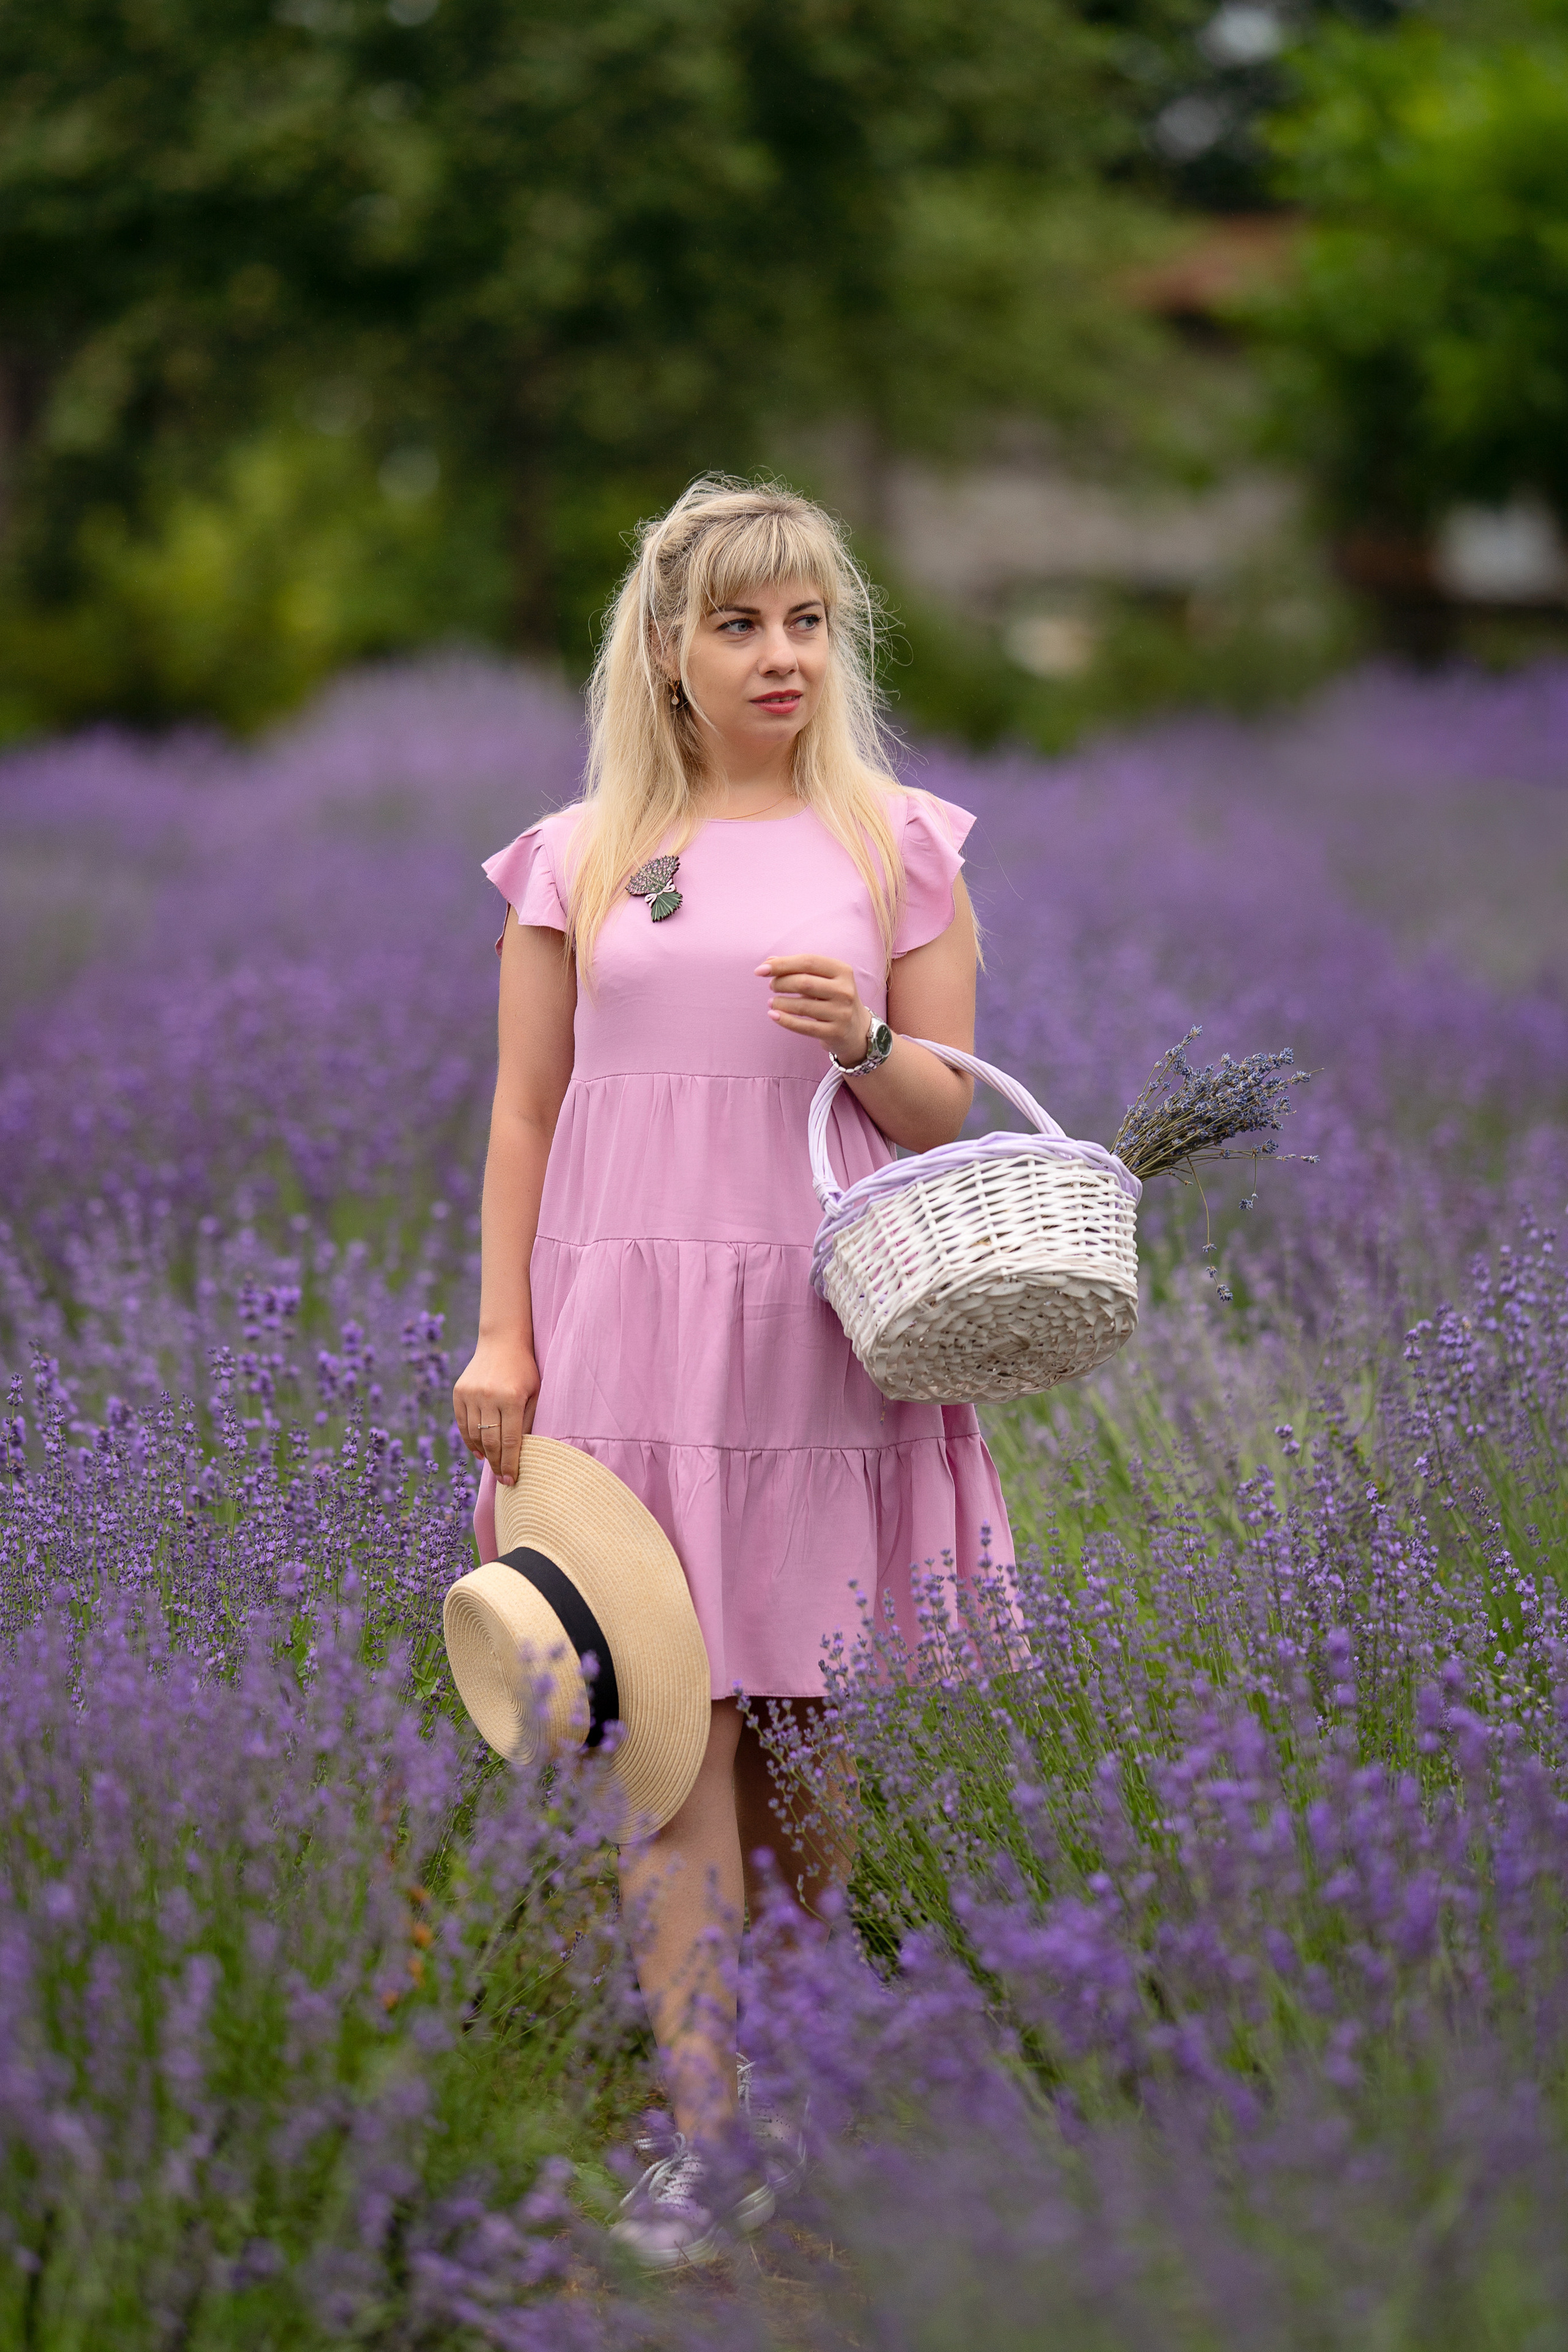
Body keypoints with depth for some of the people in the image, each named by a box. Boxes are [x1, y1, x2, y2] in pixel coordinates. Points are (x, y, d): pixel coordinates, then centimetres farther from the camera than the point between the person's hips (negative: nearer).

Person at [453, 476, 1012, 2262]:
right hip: (630, 1323, 0)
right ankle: (695, 2138, -3)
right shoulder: (578, 861, 10)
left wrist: (862, 1044, -12)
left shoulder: (896, 846, 8)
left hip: (827, 1326, 0)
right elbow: (525, 1111, 10)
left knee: (815, 1733, 2)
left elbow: (956, 1118, 8)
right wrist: (501, 1334, 2)